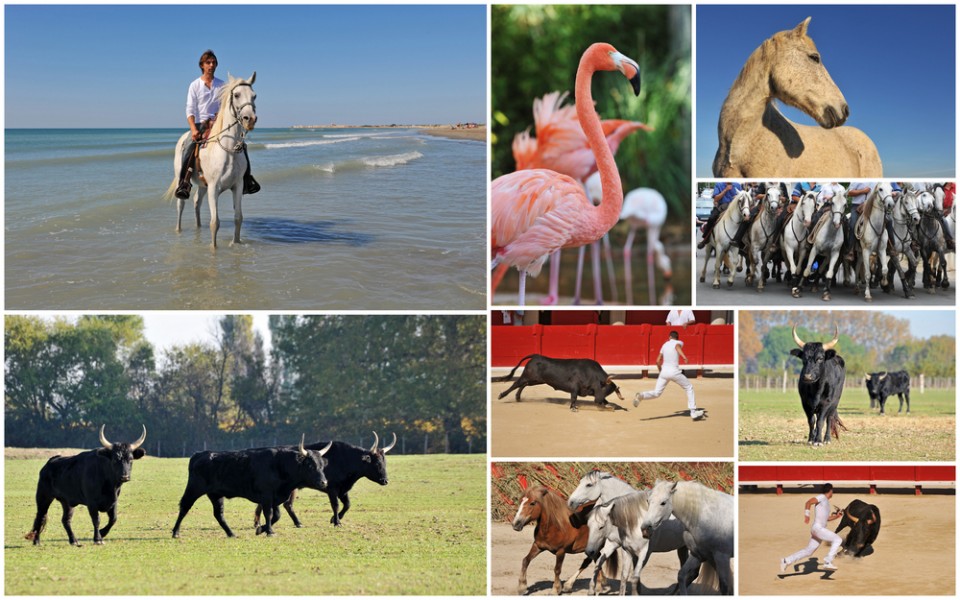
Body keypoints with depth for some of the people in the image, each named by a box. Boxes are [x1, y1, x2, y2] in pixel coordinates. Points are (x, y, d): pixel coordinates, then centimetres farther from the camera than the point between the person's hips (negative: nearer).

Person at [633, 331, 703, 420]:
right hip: (674, 372, -4)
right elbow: (677, 346, -23)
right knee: (689, 388, 12)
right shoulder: (678, 342, 4)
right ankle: (693, 412, 8)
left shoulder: (665, 345, 17)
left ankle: (641, 395, -19)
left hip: (664, 371, 4)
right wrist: (684, 356, -39)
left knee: (656, 393, 10)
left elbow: (658, 361, 17)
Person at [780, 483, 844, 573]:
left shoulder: (826, 502, 22)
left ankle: (786, 561, 13)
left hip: (821, 529, 9)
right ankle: (828, 562, -14)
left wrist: (836, 516, 20)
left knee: (808, 551, 9)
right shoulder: (822, 497, -5)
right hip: (818, 528, -9)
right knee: (837, 539, -11)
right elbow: (809, 502, -18)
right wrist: (807, 514, -27)